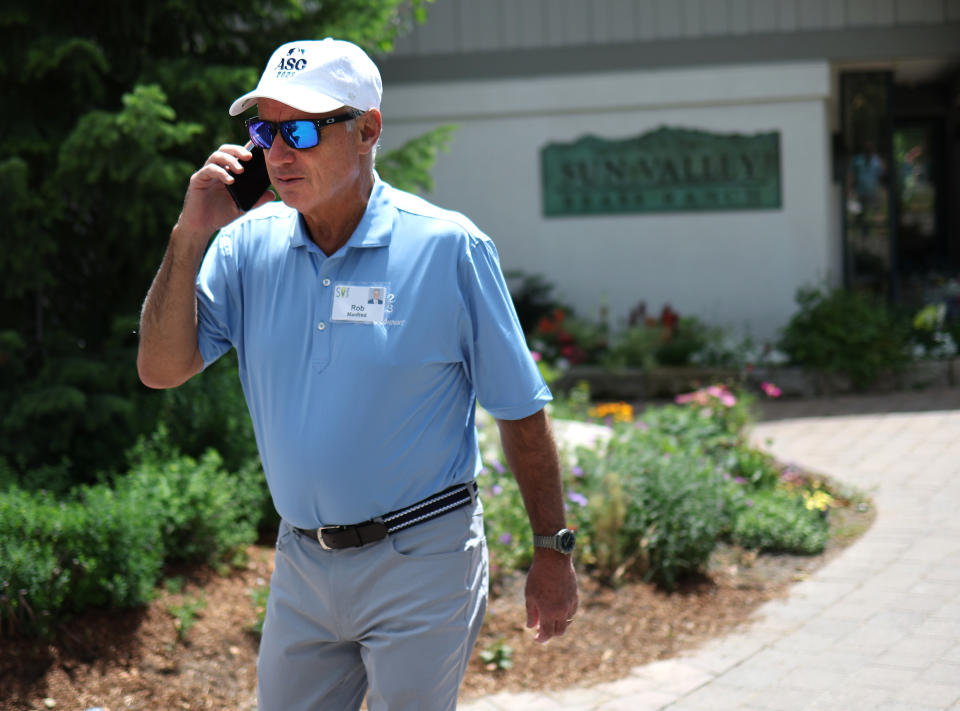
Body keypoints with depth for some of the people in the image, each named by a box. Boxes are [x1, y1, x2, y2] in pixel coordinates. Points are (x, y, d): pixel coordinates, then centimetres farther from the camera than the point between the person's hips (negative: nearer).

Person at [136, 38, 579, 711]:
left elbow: (520, 410, -6)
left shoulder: (449, 246, -11)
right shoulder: (249, 244, 0)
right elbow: (162, 369, -5)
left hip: (421, 561, -4)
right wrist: (190, 236, -13)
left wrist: (553, 551, -3)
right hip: (301, 564, 4)